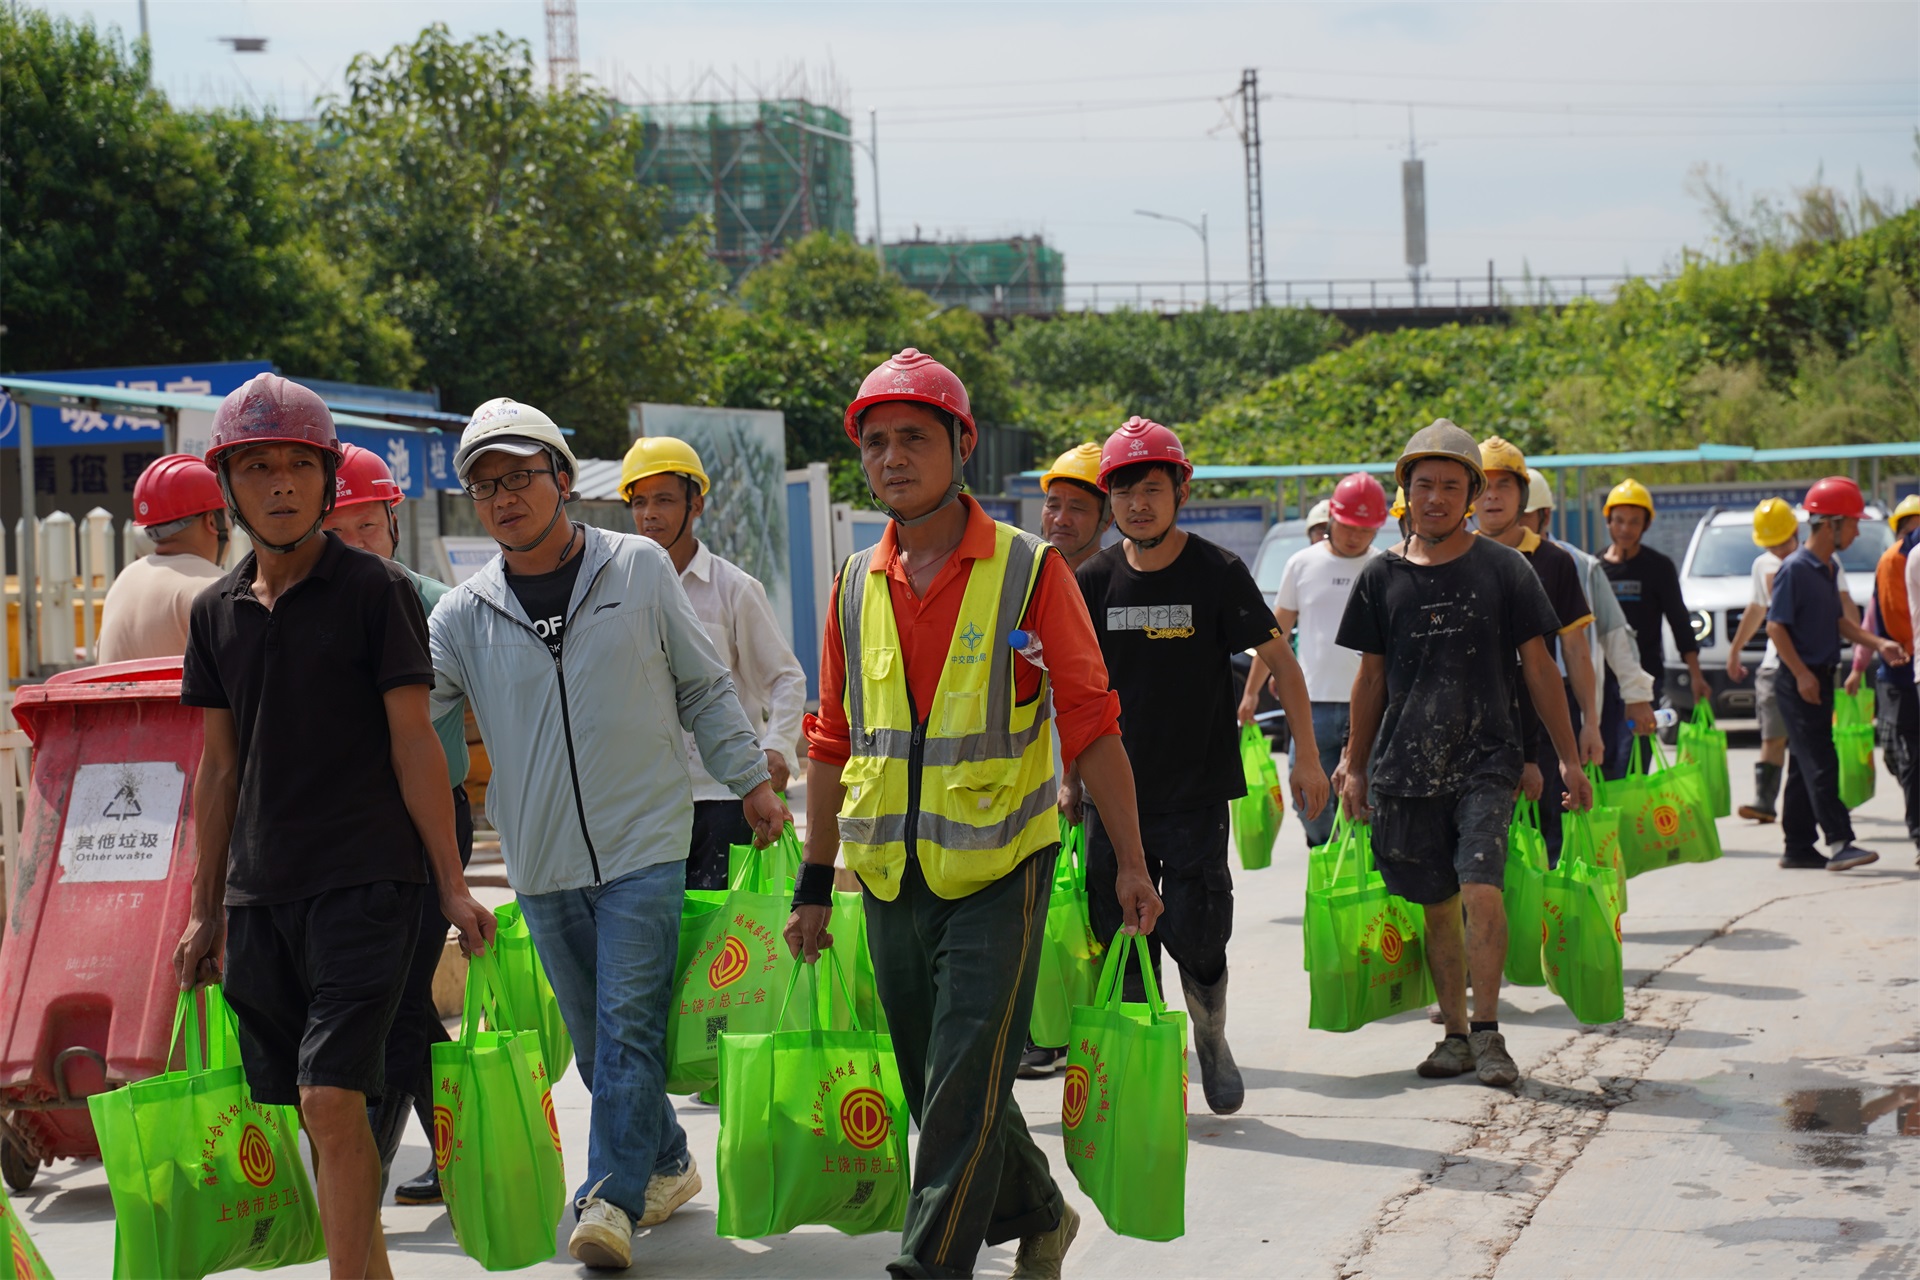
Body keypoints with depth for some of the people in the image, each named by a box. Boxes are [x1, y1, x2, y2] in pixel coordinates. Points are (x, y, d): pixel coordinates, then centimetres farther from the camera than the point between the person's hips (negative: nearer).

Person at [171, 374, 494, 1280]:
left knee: (333, 1097, -16)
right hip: (260, 893, 5)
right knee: (309, 1112, 8)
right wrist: (205, 911, 16)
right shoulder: (218, 612, 11)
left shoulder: (376, 591, -3)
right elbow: (219, 765, 16)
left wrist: (452, 884, -6)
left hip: (365, 881, -5)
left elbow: (414, 742, -3)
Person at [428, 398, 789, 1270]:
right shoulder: (465, 615, 3)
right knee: (594, 1040, 11)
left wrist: (752, 781, 8)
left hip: (643, 844, -3)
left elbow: (704, 687, 7)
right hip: (540, 862, 3)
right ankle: (666, 1166, 28)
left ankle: (610, 1198, -11)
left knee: (628, 1025, -10)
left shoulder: (639, 569, 0)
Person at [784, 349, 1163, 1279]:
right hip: (891, 879, 5)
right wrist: (814, 882, 13)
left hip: (999, 870, -5)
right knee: (935, 1085, 13)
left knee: (965, 1088, -9)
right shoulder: (856, 584, 7)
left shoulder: (1029, 571, -6)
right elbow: (832, 743, 13)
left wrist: (1132, 862, -8)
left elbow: (1091, 724, -5)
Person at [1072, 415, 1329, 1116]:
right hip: (1115, 791, 3)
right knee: (1121, 934, 3)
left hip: (1197, 791, -3)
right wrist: (1071, 777, 13)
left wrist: (1307, 756, -3)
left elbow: (1281, 662, -1)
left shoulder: (1217, 573, -7)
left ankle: (1211, 1037, 21)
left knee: (1193, 934, -6)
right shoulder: (1095, 580, 2)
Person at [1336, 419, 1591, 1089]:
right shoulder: (1382, 576, 7)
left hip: (1486, 760, -2)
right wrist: (1356, 765, 14)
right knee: (1437, 904, 7)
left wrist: (1568, 758, 2)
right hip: (1405, 766, 2)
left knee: (1482, 889, -17)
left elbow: (1538, 666, 4)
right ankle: (1455, 1032, 18)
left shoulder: (1504, 569, 1)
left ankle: (1487, 1030, -7)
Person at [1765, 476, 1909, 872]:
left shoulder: (1829, 568, 13)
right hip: (1799, 681, -9)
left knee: (1805, 765, 11)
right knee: (1820, 763, -12)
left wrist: (1878, 643, 8)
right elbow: (1775, 625, -17)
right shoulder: (1795, 569, -14)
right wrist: (1801, 674, -21)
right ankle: (1840, 842, -16)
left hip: (1820, 678, 9)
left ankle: (1799, 847, 15)